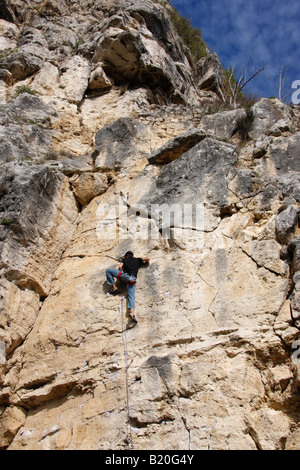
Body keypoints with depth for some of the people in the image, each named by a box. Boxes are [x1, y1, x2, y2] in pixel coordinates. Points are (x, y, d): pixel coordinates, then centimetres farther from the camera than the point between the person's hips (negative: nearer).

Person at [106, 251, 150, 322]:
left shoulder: (125, 259, 22)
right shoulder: (137, 260, 27)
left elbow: (120, 267, 9)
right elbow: (147, 259, 24)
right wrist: (144, 262, 44)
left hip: (125, 275, -2)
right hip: (132, 279, 3)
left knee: (108, 271, 13)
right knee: (131, 296, -4)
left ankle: (114, 287, 5)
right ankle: (132, 311, -27)